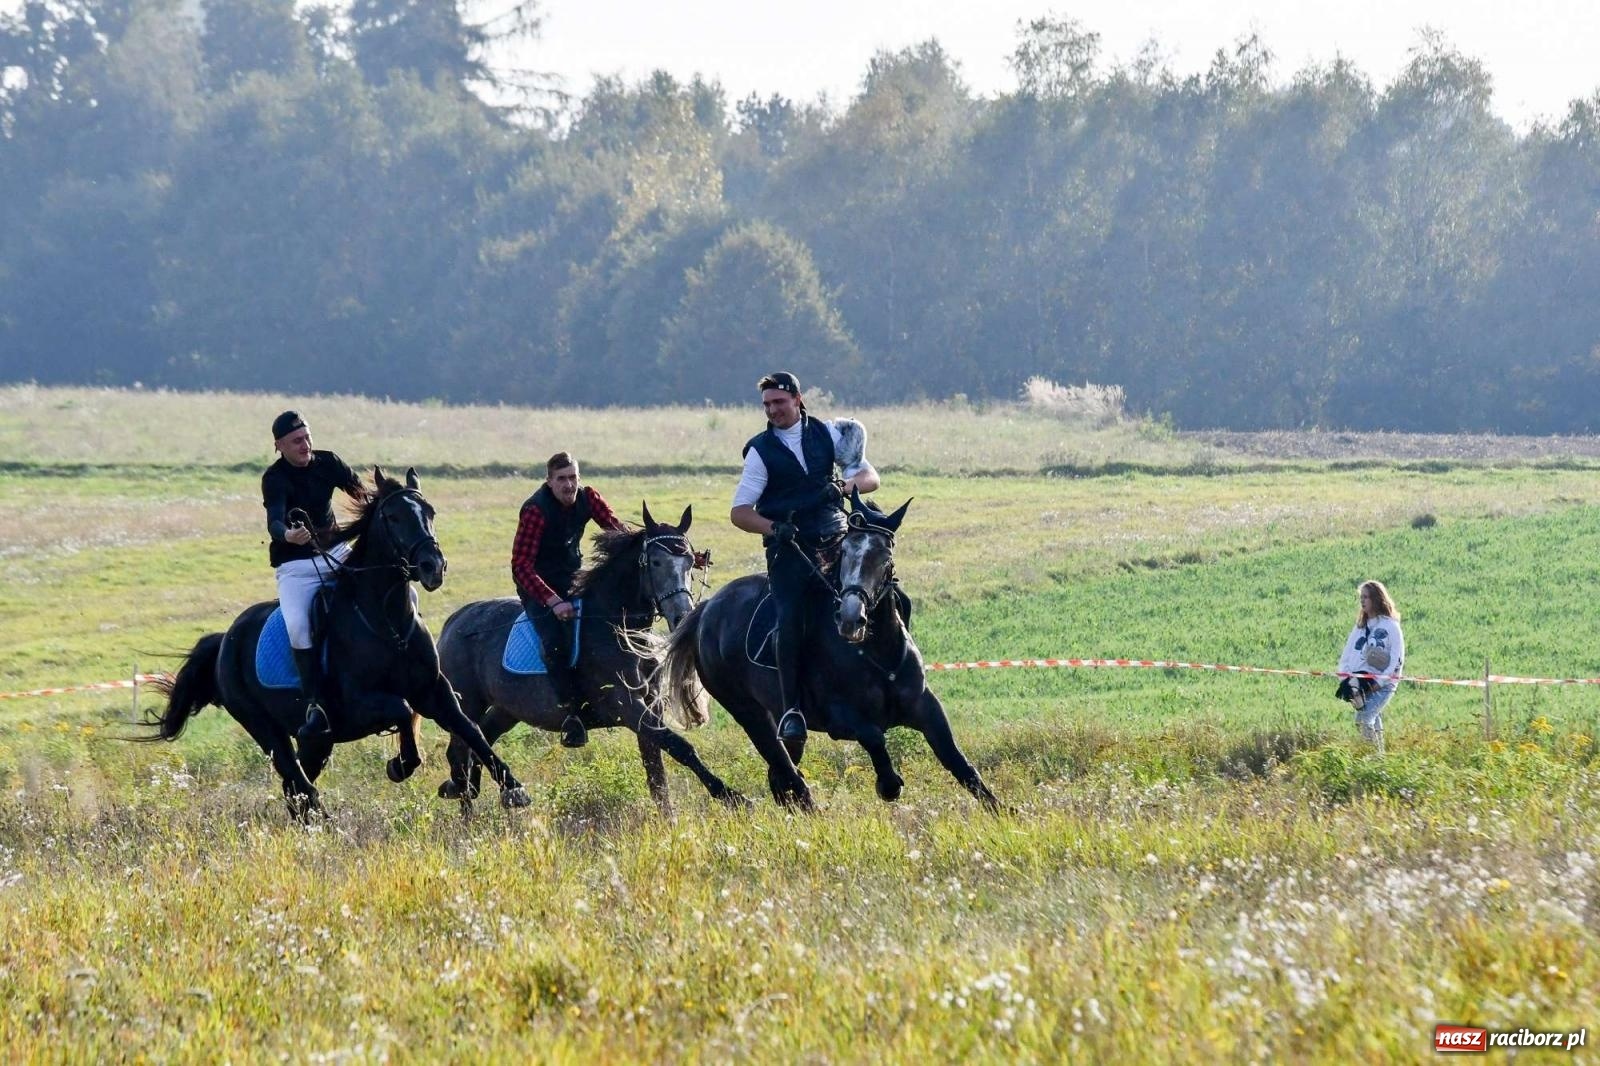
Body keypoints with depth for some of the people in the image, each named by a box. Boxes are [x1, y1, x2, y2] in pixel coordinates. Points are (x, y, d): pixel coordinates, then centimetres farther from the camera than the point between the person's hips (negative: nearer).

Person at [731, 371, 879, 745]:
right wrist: (774, 527, -18)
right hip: (789, 547, -3)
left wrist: (845, 487, -15)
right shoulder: (761, 451, 4)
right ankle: (791, 709, -16)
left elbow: (870, 477, 7)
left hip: (835, 541, 3)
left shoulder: (826, 433, 10)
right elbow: (739, 513, 1)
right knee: (791, 621, -20)